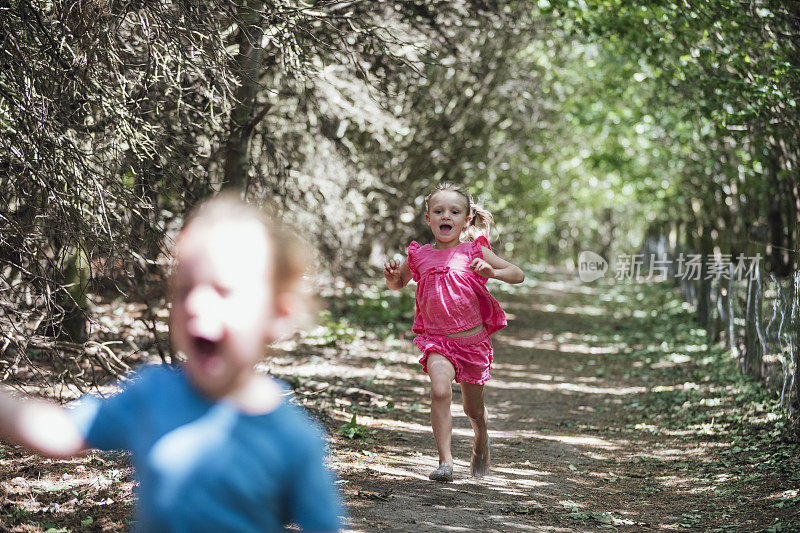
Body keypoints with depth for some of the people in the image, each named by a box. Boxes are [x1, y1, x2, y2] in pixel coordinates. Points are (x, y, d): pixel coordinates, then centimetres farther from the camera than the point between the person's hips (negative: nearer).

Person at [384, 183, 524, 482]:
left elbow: (518, 275, -1)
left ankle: (481, 441, 47)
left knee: (473, 408, 14)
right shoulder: (420, 256, 3)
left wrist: (492, 272, -20)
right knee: (440, 390, -26)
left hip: (474, 341, 0)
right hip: (437, 341, 0)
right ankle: (445, 461, -24)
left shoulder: (474, 251, -3)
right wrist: (391, 275, -3)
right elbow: (397, 284, 20)